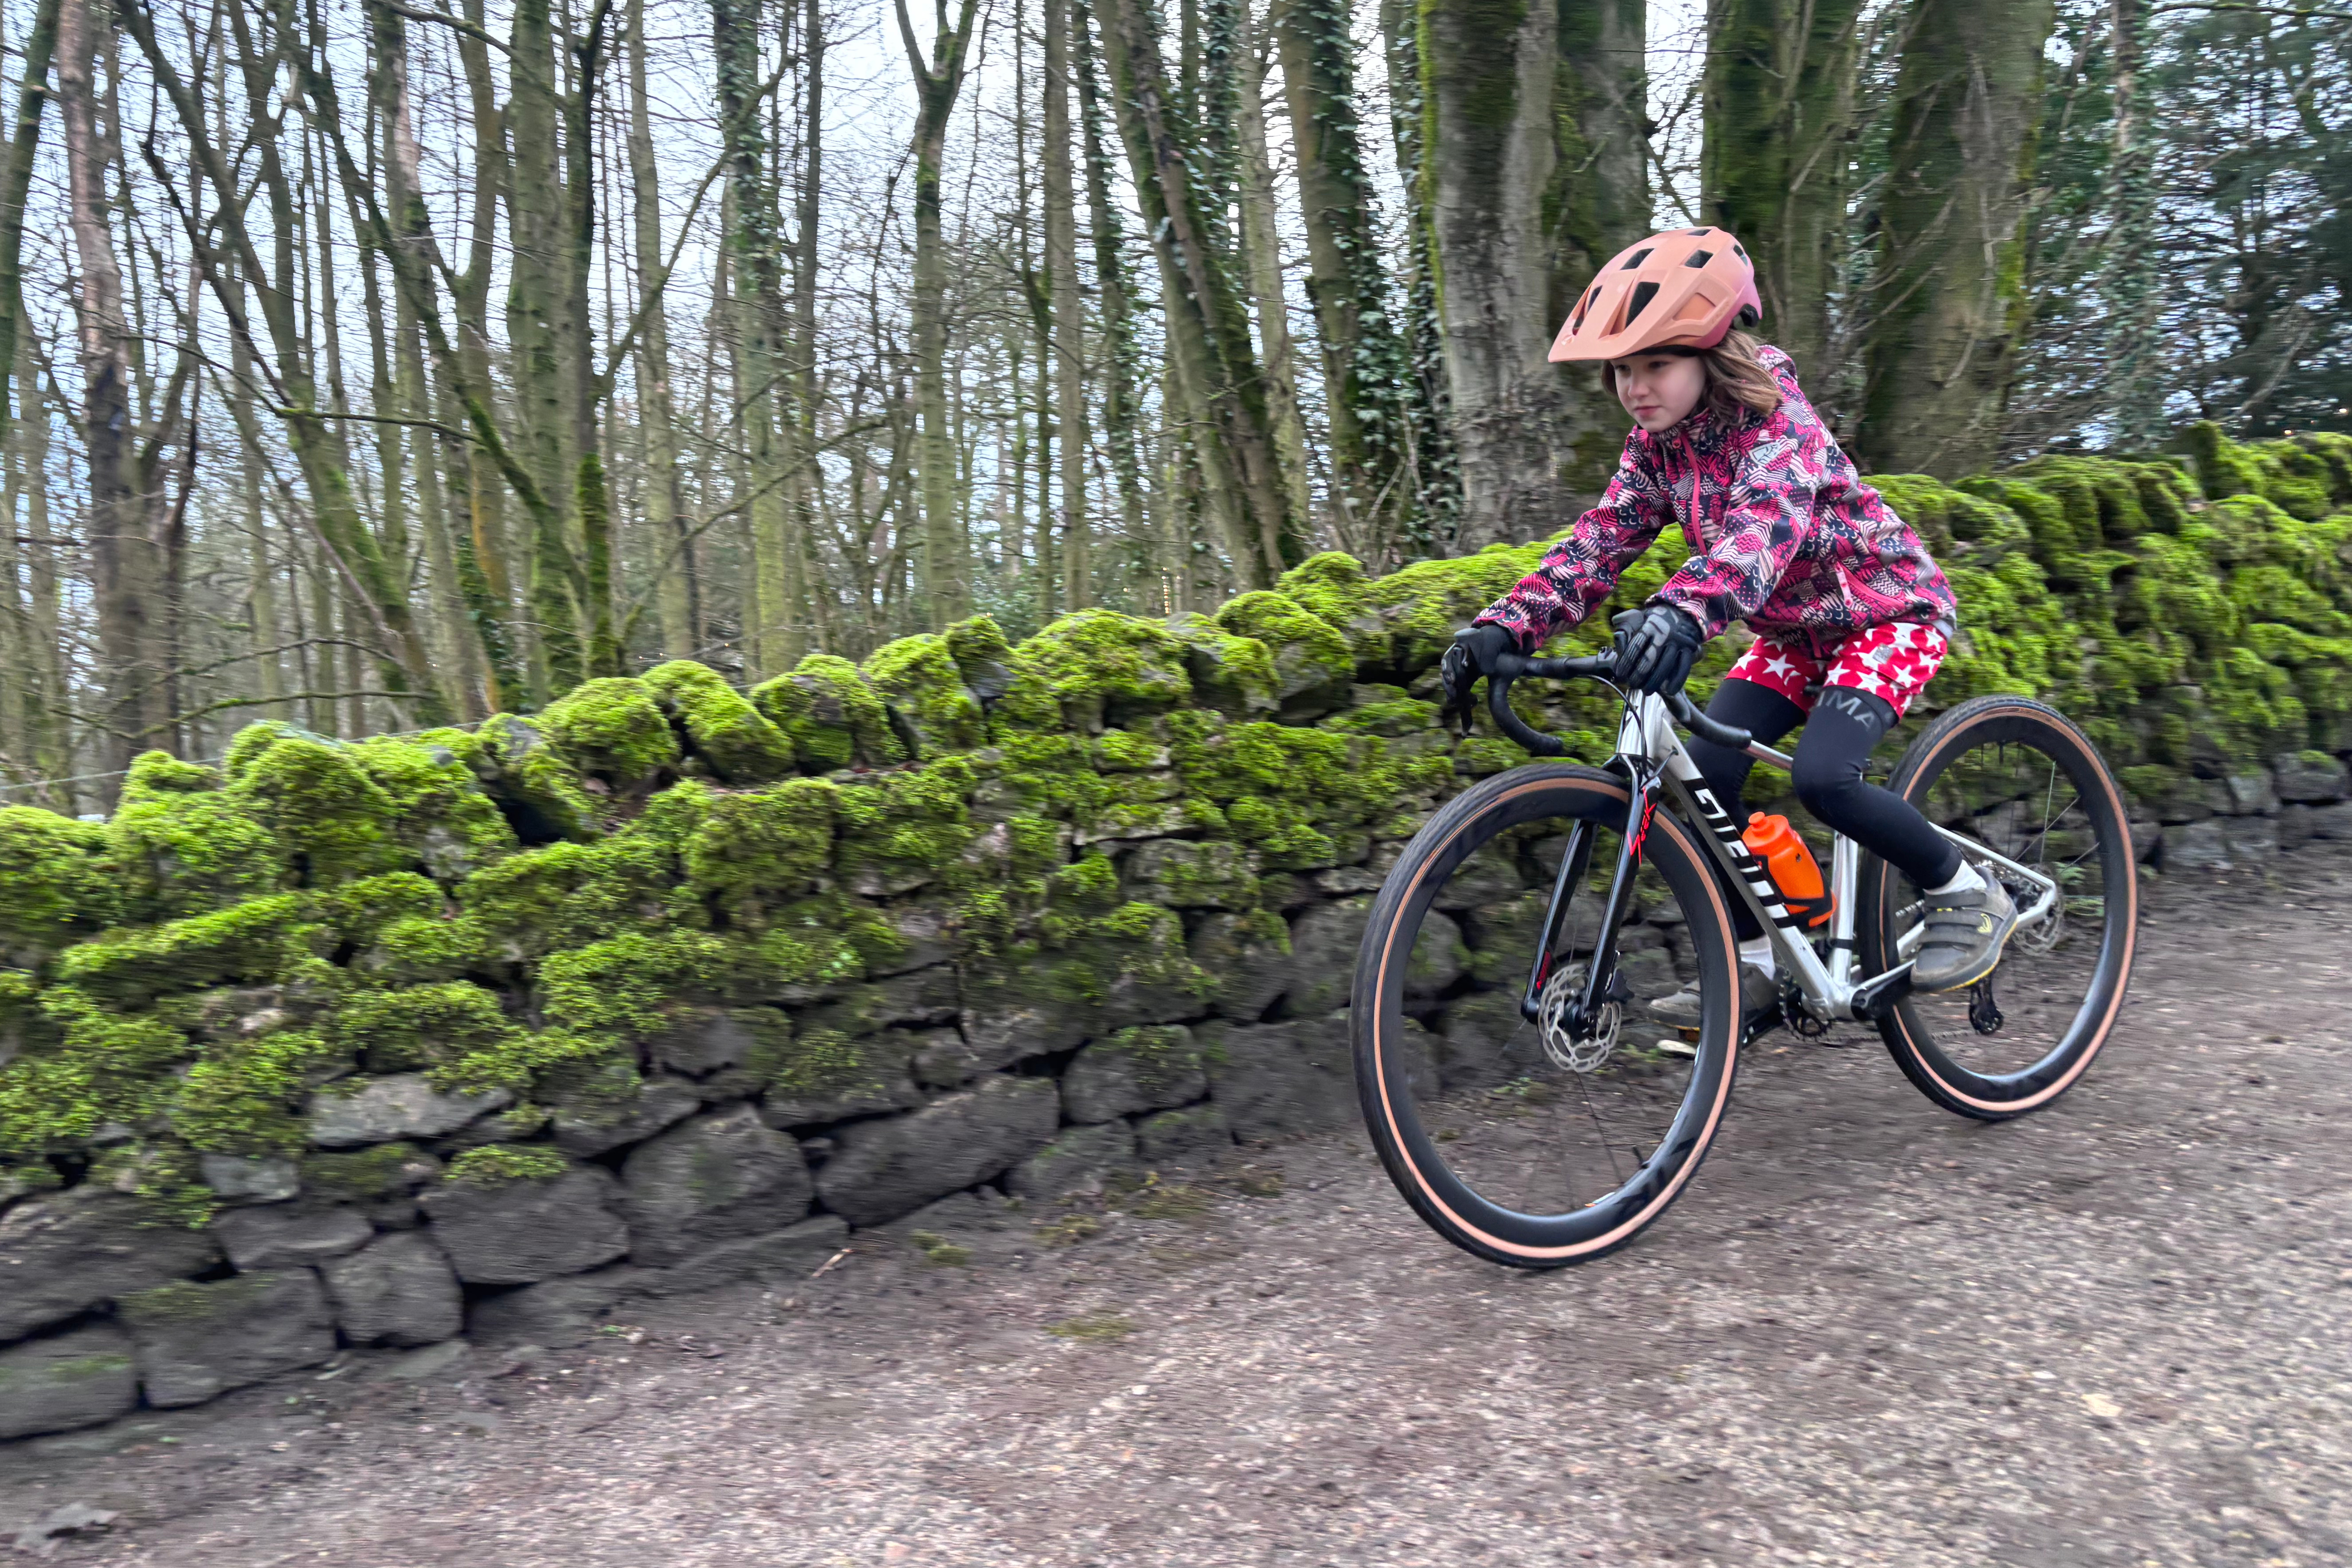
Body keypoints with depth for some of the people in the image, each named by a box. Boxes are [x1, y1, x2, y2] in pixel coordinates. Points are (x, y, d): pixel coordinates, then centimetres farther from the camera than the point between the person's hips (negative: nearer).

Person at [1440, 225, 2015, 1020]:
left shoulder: (1776, 418, -25)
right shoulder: (1656, 446, -5)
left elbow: (1767, 521, -45)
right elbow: (1599, 541, -13)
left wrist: (1682, 611, -64)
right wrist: (1504, 627, -29)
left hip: (1888, 611, -7)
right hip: (1793, 633, 7)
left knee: (1822, 777, -28)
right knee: (1701, 775, -11)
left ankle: (1968, 894, -2)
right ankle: (1753, 962, 5)